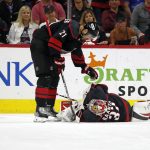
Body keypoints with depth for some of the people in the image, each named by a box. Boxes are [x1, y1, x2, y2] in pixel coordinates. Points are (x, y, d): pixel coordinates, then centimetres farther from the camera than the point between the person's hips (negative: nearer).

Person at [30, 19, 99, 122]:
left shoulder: (79, 38, 10)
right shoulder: (72, 27, -21)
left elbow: (77, 55, 24)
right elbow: (54, 40, -29)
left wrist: (86, 68, 20)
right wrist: (58, 59, -25)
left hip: (49, 50, 10)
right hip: (40, 44, -10)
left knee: (54, 77, 11)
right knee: (46, 76, -17)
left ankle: (48, 107, 18)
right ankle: (40, 109, -21)